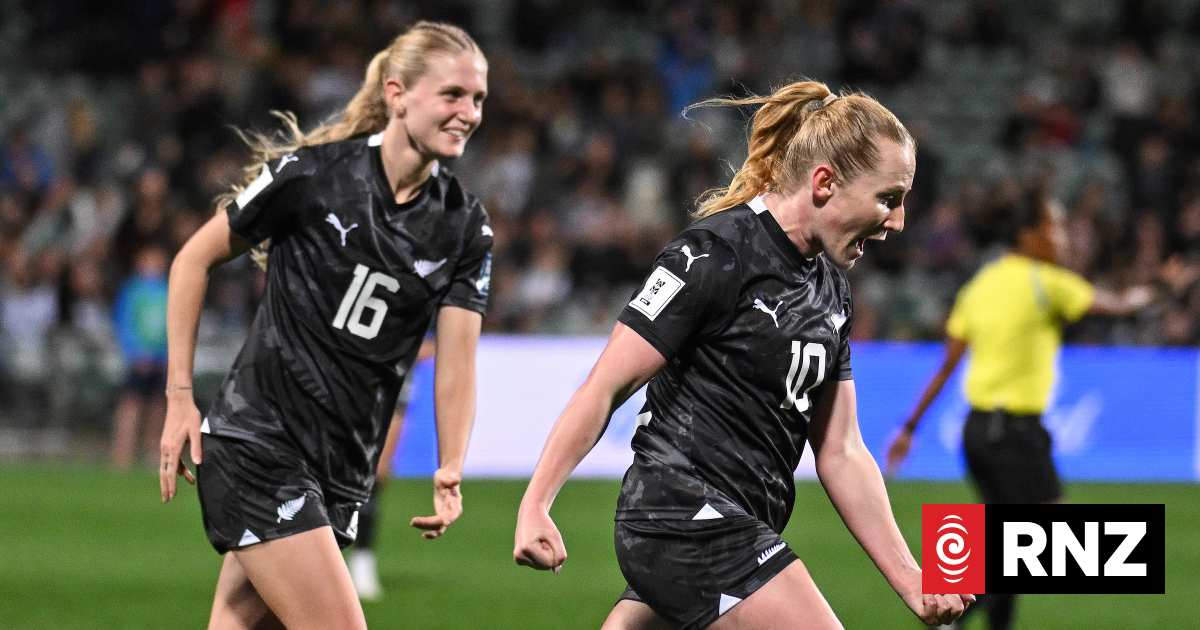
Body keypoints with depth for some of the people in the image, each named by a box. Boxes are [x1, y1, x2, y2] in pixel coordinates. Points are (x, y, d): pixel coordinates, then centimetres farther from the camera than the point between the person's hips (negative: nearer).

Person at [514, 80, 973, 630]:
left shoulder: (830, 289, 14)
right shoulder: (716, 254, -13)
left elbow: (840, 453, 16)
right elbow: (605, 387, -14)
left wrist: (911, 582, 11)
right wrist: (534, 506, -20)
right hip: (692, 519, -9)